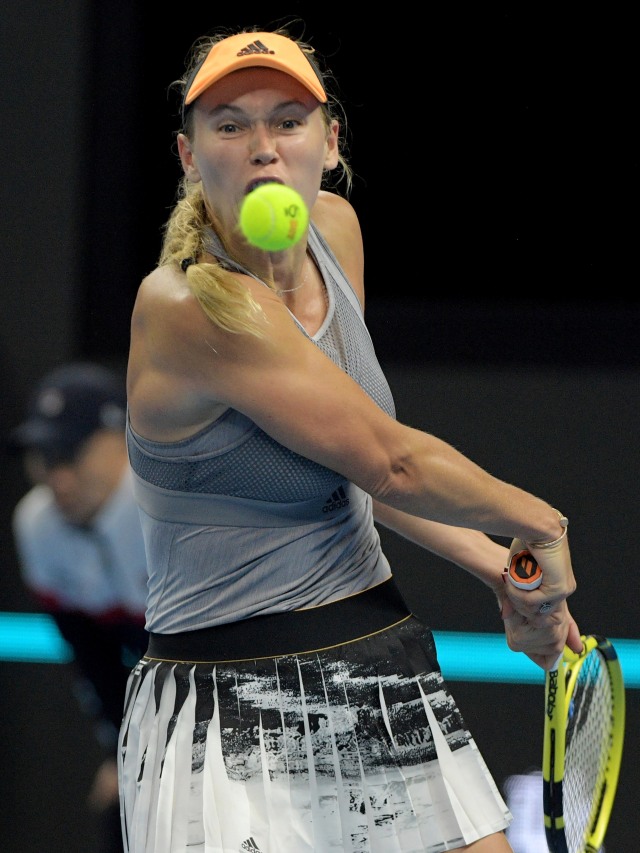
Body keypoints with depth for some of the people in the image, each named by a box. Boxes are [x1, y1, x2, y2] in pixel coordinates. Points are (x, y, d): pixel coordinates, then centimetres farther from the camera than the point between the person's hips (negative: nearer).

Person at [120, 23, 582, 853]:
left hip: (384, 654, 8)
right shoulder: (193, 302, -22)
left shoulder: (336, 226, 4)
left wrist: (499, 566, 11)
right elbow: (389, 460, -17)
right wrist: (541, 526, -4)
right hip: (230, 701, -8)